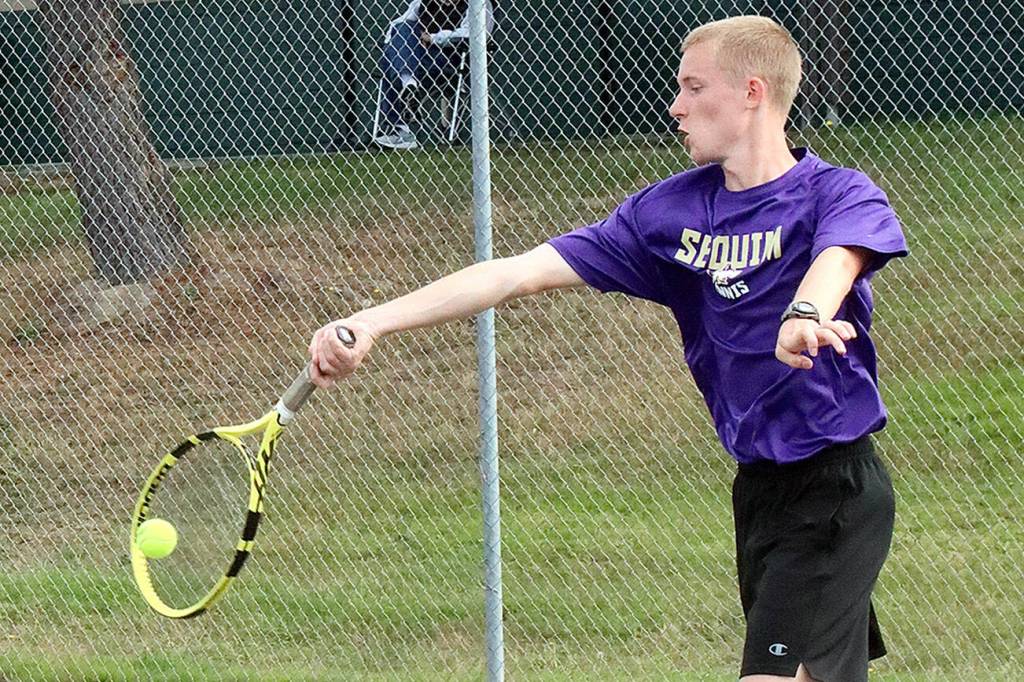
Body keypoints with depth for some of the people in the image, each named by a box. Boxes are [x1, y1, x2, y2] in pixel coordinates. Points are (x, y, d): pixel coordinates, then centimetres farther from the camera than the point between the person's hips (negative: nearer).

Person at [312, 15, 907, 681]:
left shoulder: (839, 194, -10)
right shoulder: (669, 210, 6)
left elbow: (837, 257, -35)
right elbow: (519, 272, 3)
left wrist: (806, 314, -59)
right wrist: (370, 323, -5)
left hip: (833, 493, -6)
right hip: (758, 488, 6)